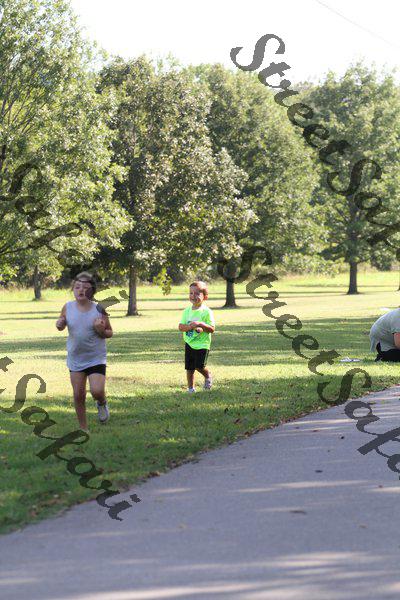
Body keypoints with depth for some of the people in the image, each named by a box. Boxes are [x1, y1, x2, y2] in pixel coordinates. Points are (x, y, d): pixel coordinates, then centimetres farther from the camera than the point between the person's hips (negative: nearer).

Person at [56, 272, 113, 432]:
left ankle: (102, 404, 20)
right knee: (78, 395, 5)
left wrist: (101, 330, -23)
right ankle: (83, 429, 24)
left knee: (97, 391, -17)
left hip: (96, 357, -3)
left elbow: (109, 333, -1)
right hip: (75, 358, 3)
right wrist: (60, 325, -12)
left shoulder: (99, 309, -12)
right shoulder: (68, 308, -5)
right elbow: (61, 326, 12)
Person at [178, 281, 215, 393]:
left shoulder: (206, 312, -10)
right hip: (189, 344, 5)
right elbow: (181, 327, -2)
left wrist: (200, 324, -28)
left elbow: (212, 329, -14)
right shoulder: (187, 311, 4)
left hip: (202, 344, -4)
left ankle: (208, 376, 21)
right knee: (189, 368, 7)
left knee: (199, 366, -12)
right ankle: (190, 388, 20)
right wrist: (191, 326, -20)